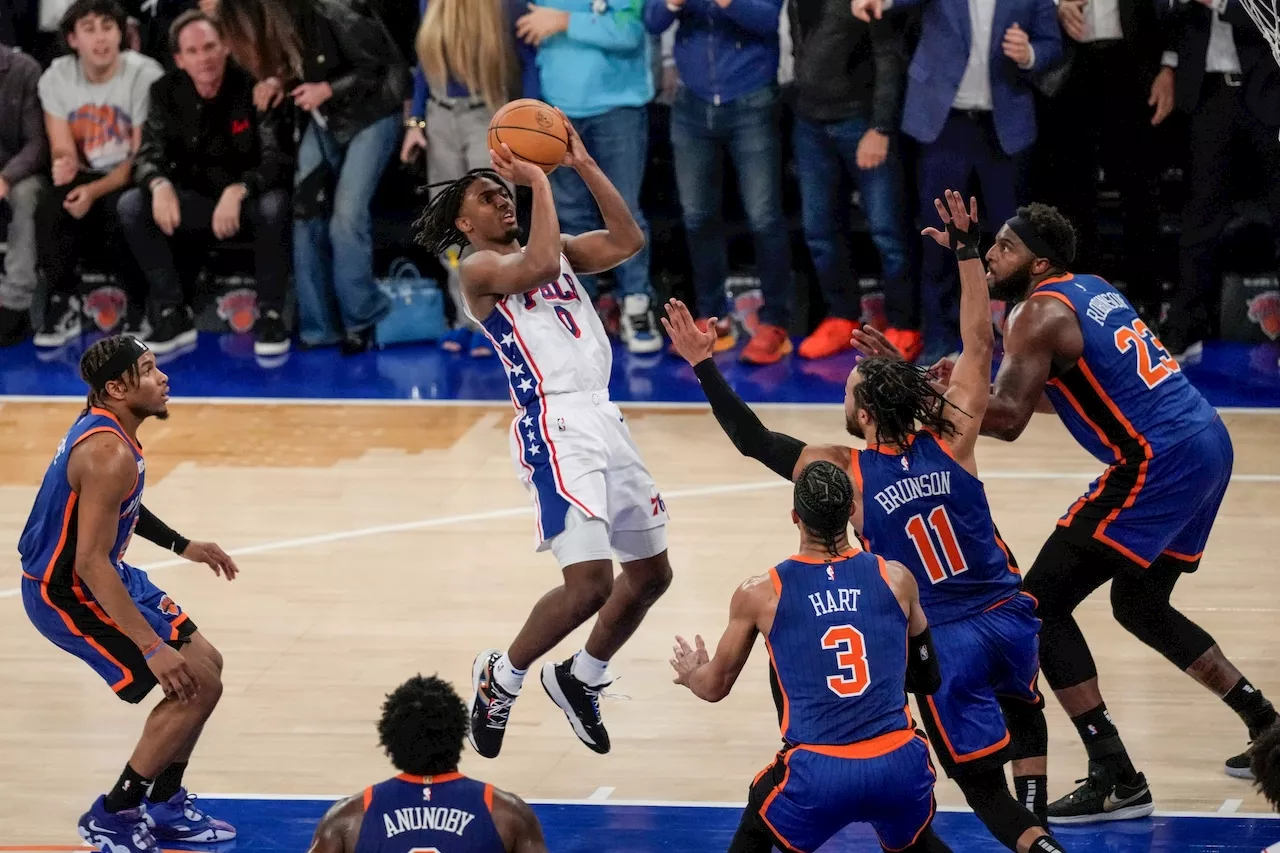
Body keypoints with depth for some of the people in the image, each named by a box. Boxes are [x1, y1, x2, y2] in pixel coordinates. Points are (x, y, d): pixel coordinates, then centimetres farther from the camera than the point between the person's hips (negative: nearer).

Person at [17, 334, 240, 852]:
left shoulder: (104, 426, 3)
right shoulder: (109, 454, -28)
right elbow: (89, 565, -32)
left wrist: (181, 546, 25)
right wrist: (151, 647, -33)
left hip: (102, 576, 10)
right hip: (67, 594, -10)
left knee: (205, 664, 17)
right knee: (196, 685, -10)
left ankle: (165, 806, 27)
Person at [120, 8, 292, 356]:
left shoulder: (253, 88, -16)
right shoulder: (167, 92, -3)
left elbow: (278, 159, -22)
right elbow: (148, 153, -6)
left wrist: (237, 191, -41)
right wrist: (159, 185, -31)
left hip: (250, 201, -4)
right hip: (196, 203, 4)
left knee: (275, 205, -38)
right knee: (132, 205, -20)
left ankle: (270, 314, -21)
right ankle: (173, 315, -14)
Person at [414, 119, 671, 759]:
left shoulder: (557, 248, 21)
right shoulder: (479, 268, -3)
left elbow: (627, 242, 7)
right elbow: (536, 266, -23)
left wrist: (584, 167, 2)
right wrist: (539, 181, -16)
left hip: (603, 417, 8)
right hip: (555, 425, -8)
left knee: (650, 572, 17)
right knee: (589, 585, -17)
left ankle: (580, 680, 36)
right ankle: (501, 678, 5)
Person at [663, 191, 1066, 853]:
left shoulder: (844, 473, -7)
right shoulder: (951, 439, -1)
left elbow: (753, 440, 1)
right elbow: (979, 344, 7)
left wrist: (704, 367, 4)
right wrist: (967, 251, 10)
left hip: (944, 643, -3)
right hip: (1010, 618, 3)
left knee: (981, 782, 8)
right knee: (1023, 711, 35)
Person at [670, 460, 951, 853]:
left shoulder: (760, 594, 4)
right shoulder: (896, 579, 8)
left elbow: (714, 687, 19)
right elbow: (928, 679, 24)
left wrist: (690, 673, 42)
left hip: (817, 776, -2)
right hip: (899, 768, 2)